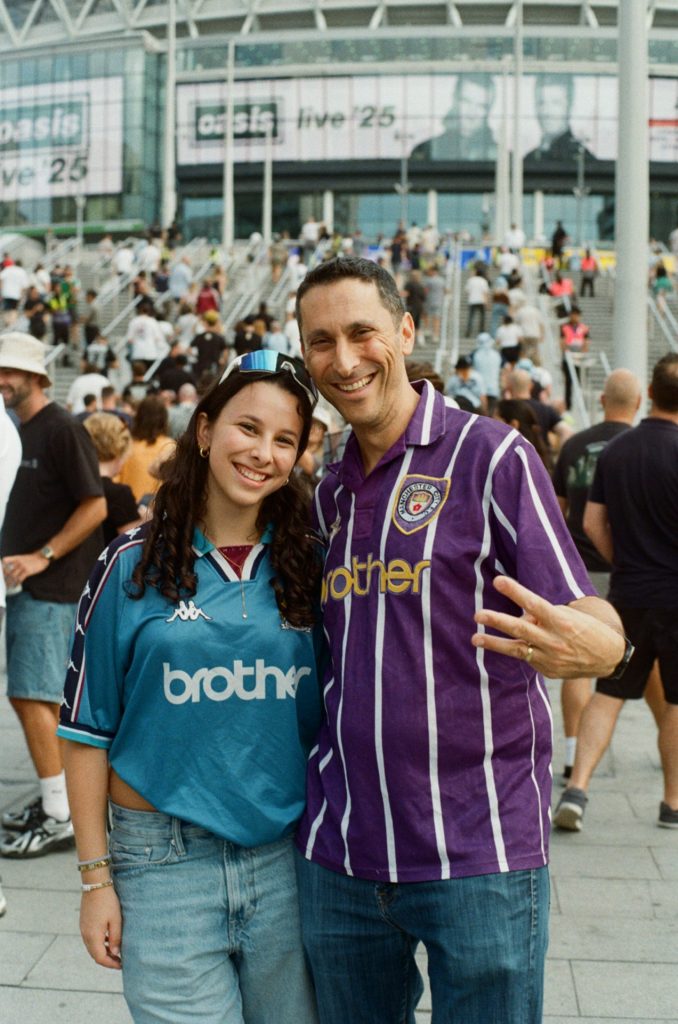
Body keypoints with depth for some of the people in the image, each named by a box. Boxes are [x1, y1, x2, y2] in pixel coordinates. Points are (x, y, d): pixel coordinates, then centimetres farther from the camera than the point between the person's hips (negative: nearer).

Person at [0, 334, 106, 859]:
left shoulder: (62, 428, -11)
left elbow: (95, 505, -16)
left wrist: (43, 556, -18)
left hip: (49, 587, -9)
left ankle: (61, 817, -3)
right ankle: (54, 800, 23)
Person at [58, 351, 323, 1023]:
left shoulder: (308, 567, 3)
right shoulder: (132, 567, -4)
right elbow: (88, 731, -2)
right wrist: (97, 878, -2)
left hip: (288, 856, 3)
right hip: (166, 864, -2)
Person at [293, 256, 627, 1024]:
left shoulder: (492, 456, -8)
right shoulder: (329, 492, 11)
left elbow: (594, 623, -12)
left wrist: (586, 644, -34)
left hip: (478, 852, -5)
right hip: (339, 850, 6)